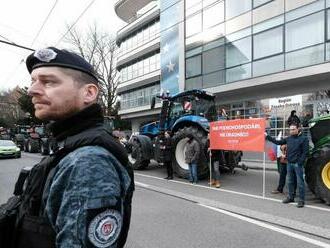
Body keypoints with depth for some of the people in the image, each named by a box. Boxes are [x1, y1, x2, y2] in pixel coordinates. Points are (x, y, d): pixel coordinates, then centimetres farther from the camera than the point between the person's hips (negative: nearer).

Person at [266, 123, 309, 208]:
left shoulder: (303, 138, -7)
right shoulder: (288, 139, 9)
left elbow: (305, 152, -10)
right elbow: (278, 142, 13)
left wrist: (300, 163, -16)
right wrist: (267, 136, 10)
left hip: (298, 164, -5)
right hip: (289, 163, 6)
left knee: (300, 182, 0)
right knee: (290, 182, 14)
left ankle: (301, 200, 10)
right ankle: (291, 197, 27)